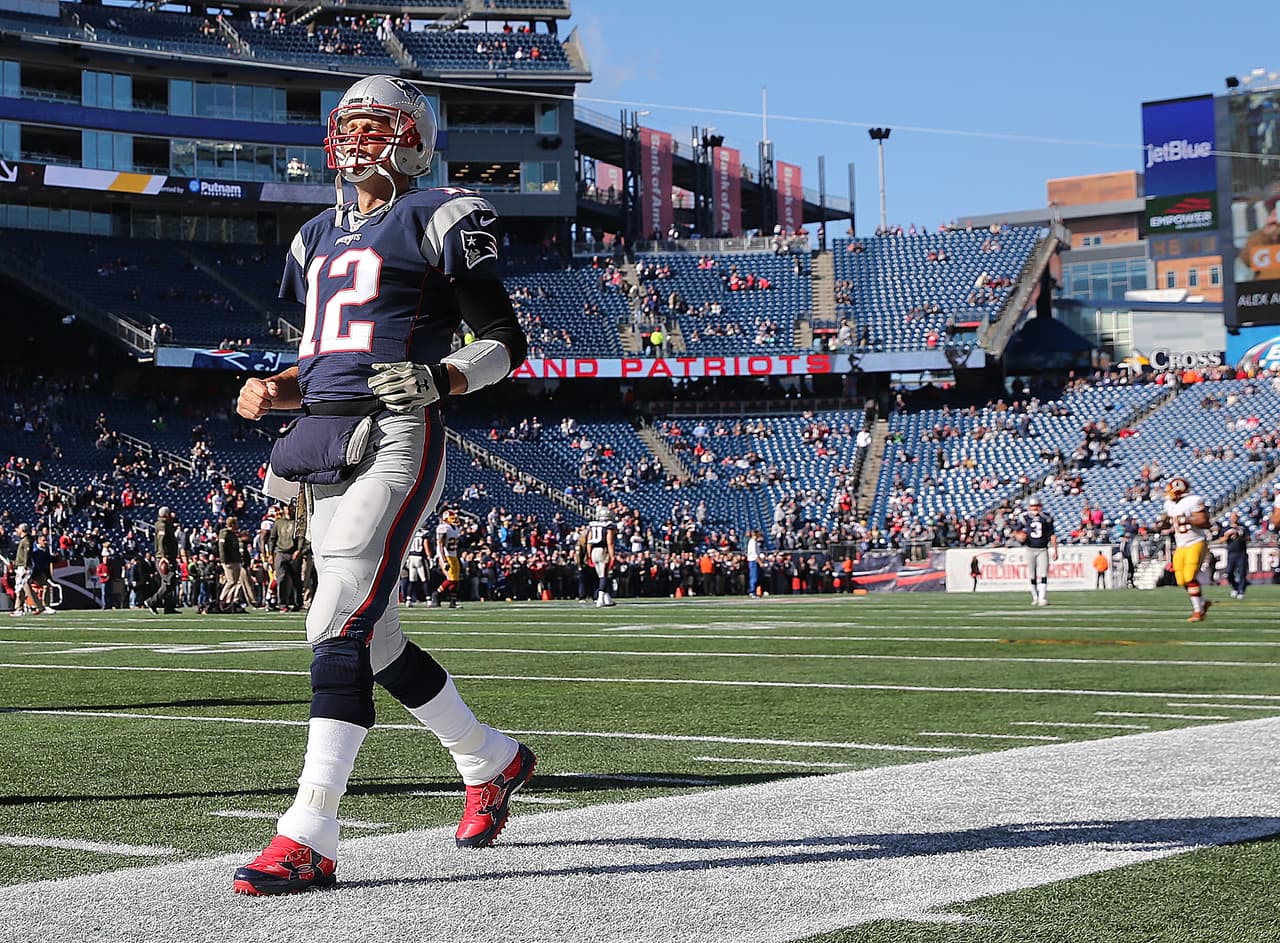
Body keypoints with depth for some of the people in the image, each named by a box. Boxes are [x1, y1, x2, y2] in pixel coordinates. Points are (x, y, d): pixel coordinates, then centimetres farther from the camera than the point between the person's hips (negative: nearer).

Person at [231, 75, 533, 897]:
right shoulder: (319, 240, 22)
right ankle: (493, 760, 34)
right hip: (328, 442, 9)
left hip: (397, 437, -8)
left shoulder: (439, 221, 0)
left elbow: (505, 342, 0)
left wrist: (440, 379, -18)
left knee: (341, 627, -18)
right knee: (377, 641, 13)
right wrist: (275, 389, 8)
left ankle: (308, 841, -20)